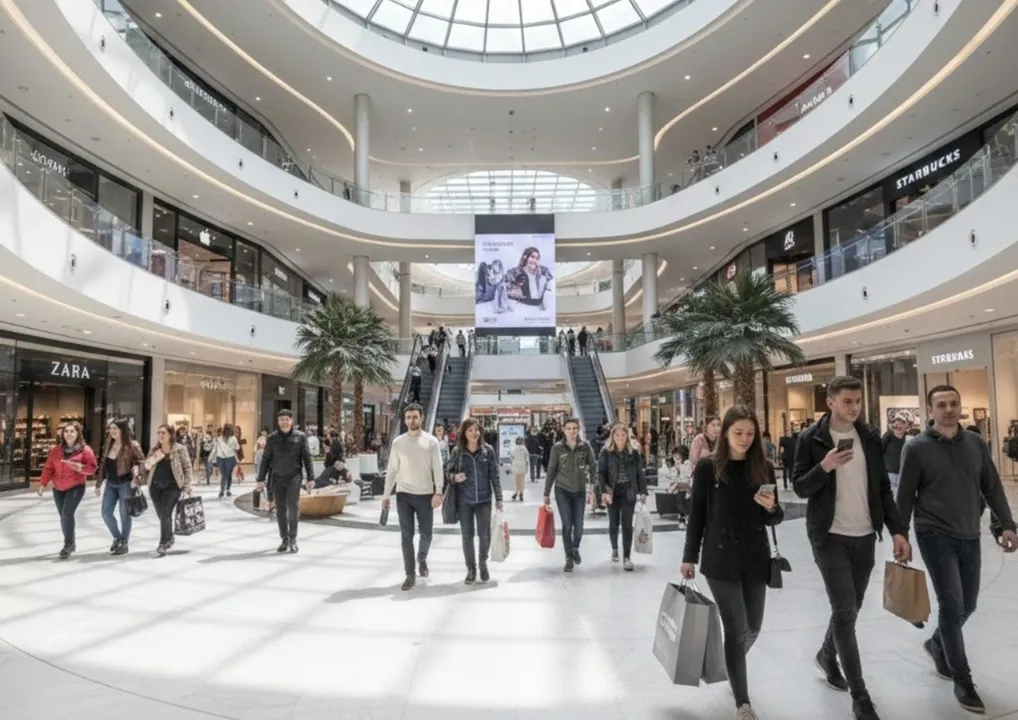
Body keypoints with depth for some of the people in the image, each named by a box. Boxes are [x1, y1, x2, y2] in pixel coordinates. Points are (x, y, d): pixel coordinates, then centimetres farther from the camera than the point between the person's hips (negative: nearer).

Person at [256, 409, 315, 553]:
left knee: (293, 506, -10)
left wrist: (310, 478, -5)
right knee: (280, 509, 7)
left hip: (294, 477, -2)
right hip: (277, 478, 2)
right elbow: (266, 459, 8)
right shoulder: (272, 438, 4)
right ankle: (284, 539, 17)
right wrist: (261, 479, 4)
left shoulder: (300, 437, -1)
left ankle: (293, 539, 1)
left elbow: (307, 458, -1)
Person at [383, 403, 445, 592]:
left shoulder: (431, 441, -3)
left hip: (425, 495, -1)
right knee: (406, 536, 2)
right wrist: (386, 495, 3)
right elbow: (392, 470, 6)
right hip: (403, 494, 1)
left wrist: (438, 492, -16)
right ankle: (410, 575, 11)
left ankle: (422, 559, 40)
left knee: (426, 534, 10)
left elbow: (438, 469, -5)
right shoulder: (398, 442, 2)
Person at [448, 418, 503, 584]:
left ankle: (483, 563, 29)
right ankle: (471, 569, 24)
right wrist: (454, 477, -15)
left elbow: (494, 475, 0)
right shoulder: (457, 451, -4)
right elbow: (448, 471, 7)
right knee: (467, 535, 7)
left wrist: (498, 498, -1)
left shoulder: (488, 450, -3)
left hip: (484, 499, 0)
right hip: (464, 500, 0)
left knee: (485, 534, 1)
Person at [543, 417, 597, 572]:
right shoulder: (558, 448, -4)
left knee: (578, 526, 3)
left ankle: (575, 548, 34)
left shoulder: (585, 446, -2)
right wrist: (546, 494, 0)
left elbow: (593, 466, 2)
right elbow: (551, 471, 0)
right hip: (562, 490, -1)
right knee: (567, 525, -4)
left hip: (580, 491, 1)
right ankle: (569, 558, 13)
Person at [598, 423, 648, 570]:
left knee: (627, 525, -4)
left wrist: (643, 492, 0)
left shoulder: (634, 453, 2)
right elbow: (601, 473, -8)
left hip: (628, 493, 0)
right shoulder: (606, 453, -4)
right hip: (612, 493, 0)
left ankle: (626, 557, 1)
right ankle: (614, 549, 36)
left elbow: (640, 474, 5)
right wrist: (603, 492, -18)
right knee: (614, 523, 12)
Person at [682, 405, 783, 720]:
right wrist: (689, 557, -1)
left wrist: (772, 508, -17)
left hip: (756, 559, 4)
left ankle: (732, 666, 47)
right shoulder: (708, 467, -7)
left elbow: (773, 519, 7)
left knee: (753, 627, 15)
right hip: (720, 560, -3)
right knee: (736, 629, -2)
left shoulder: (764, 468, 1)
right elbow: (697, 515, -2)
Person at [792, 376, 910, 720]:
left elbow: (883, 486, 8)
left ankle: (827, 655, 42)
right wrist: (824, 467, -25)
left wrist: (897, 529, 2)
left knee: (850, 608, 16)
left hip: (865, 536, 5)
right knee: (845, 611, -5)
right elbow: (800, 488, -8)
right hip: (830, 537, -5)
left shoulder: (870, 436, 5)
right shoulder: (811, 439, -8)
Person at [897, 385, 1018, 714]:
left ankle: (937, 645, 40)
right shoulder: (917, 448, -10)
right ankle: (962, 681, 10)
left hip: (970, 537, 5)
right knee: (952, 605, -5)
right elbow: (905, 497, -6)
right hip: (935, 536, -5)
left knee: (967, 605, 14)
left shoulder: (976, 443, 3)